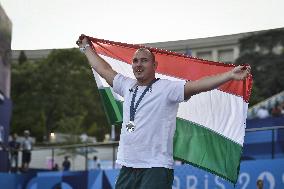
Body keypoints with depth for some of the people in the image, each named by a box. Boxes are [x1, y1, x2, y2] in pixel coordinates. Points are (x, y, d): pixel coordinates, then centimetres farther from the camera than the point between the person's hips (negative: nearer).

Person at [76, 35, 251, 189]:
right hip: (128, 166, 7)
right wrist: (86, 47, 37)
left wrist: (230, 75, -28)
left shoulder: (167, 88, -6)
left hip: (156, 167, -7)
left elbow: (197, 85, -17)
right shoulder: (127, 86, 14)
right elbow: (104, 69, 27)